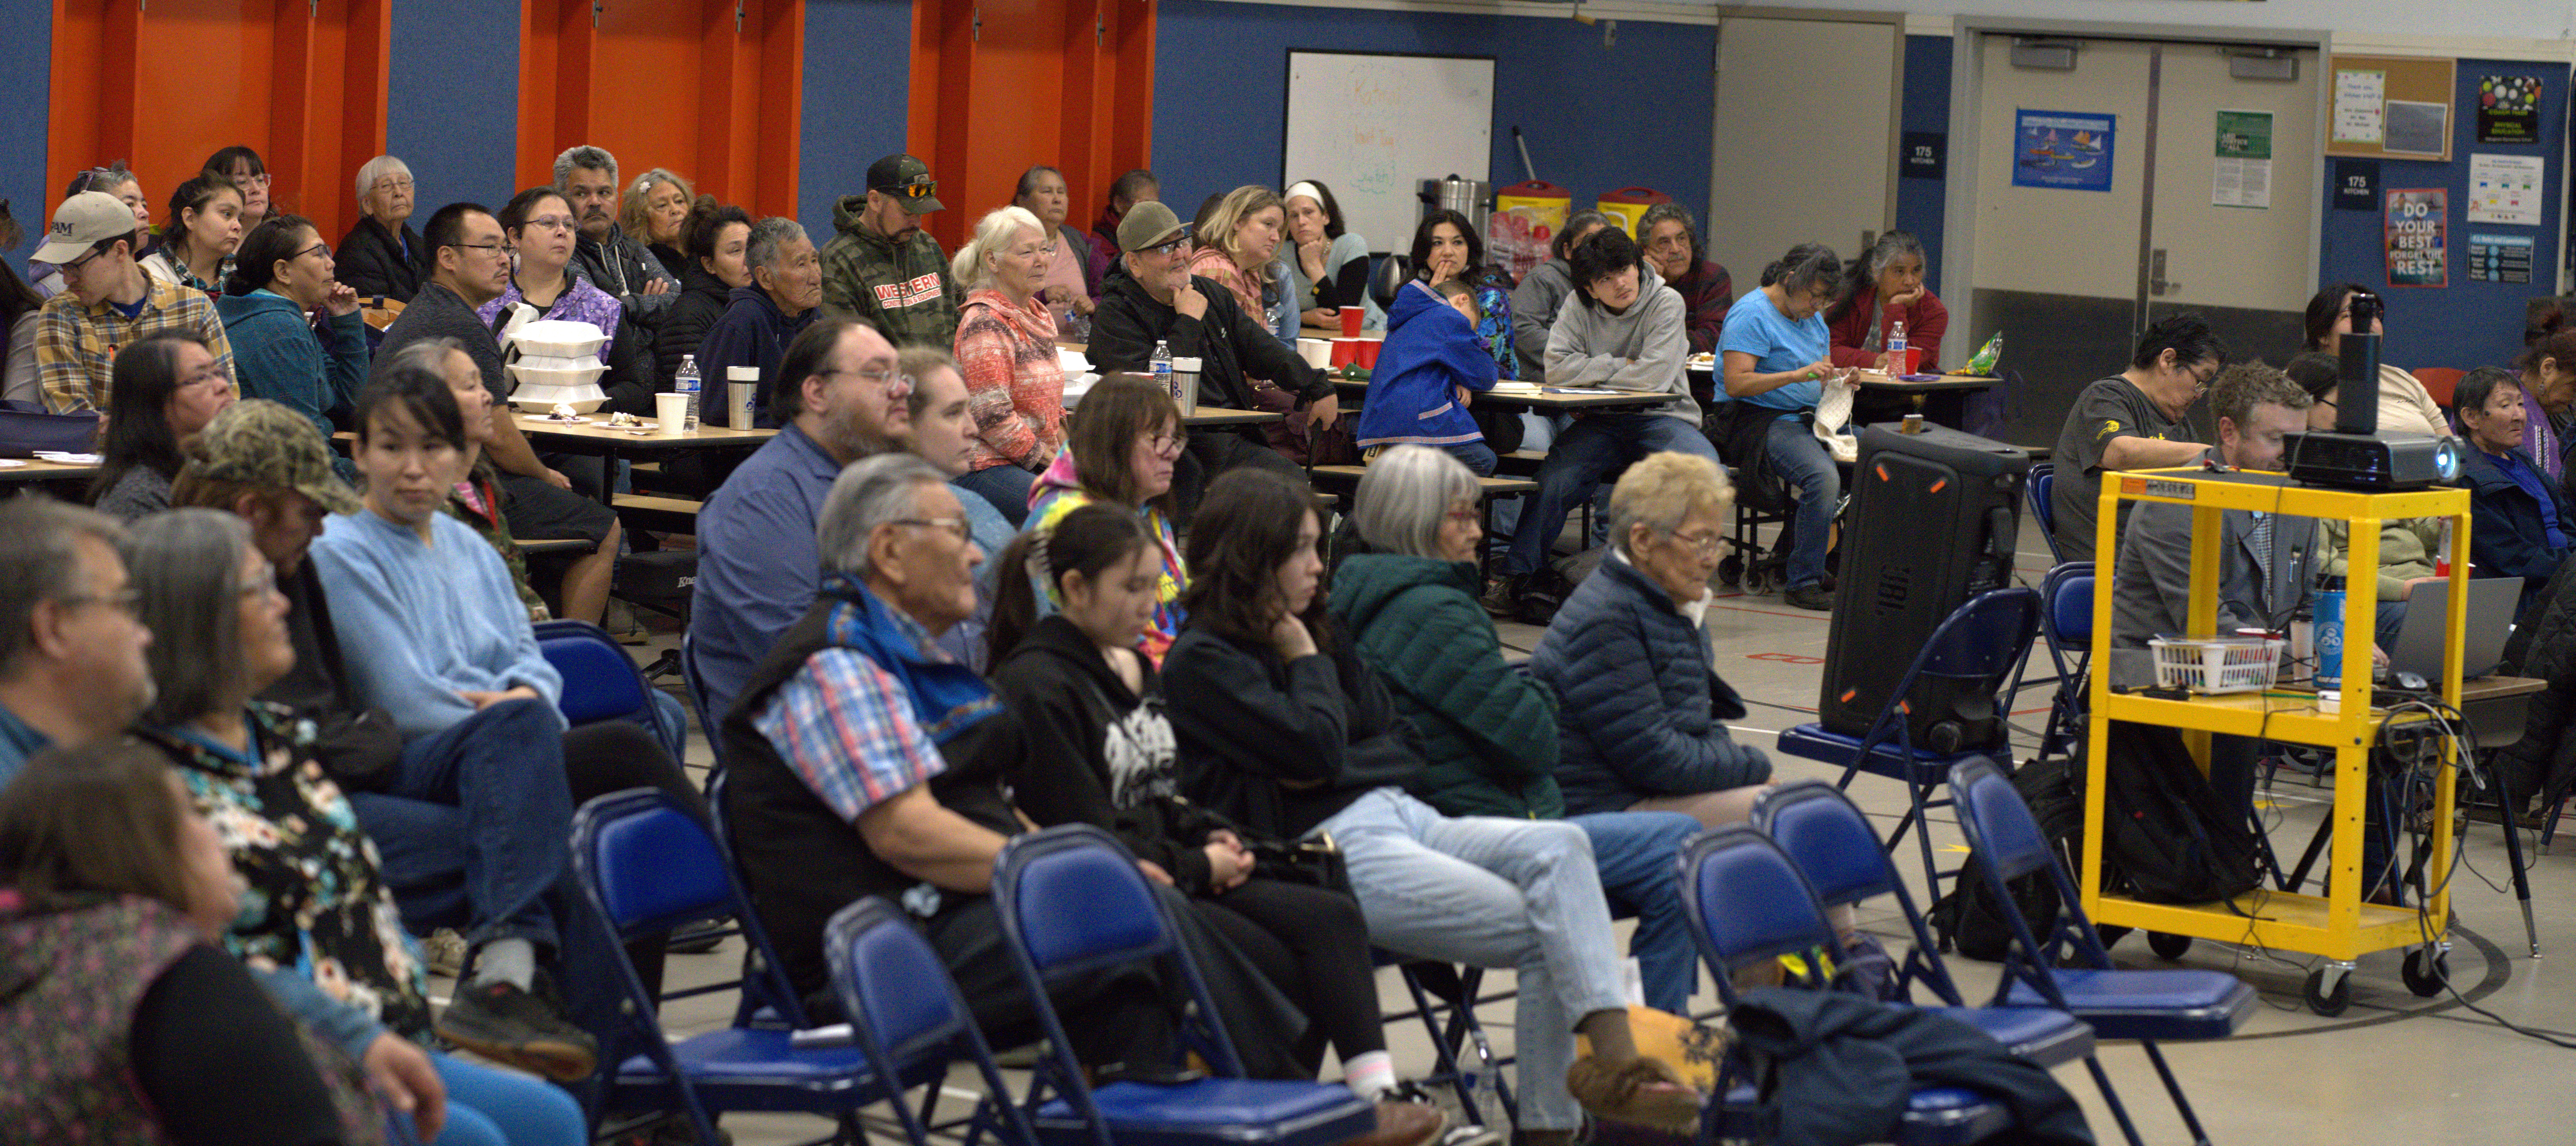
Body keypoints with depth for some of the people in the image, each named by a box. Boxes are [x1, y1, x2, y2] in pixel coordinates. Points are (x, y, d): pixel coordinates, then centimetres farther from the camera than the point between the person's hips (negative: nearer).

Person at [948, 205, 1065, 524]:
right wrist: (1049, 460, -12)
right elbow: (992, 416, -19)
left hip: (1040, 461, 9)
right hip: (985, 466, -9)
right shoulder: (984, 322, -13)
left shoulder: (1038, 315, 17)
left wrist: (1065, 447, 9)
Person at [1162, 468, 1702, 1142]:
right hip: (1331, 851, -7)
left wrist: (1335, 769, -2)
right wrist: (1304, 660, 0)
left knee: (1559, 848, -22)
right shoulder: (1201, 662, -4)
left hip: (1398, 815, 7)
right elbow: (1317, 751, -15)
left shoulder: (1316, 631, 21)